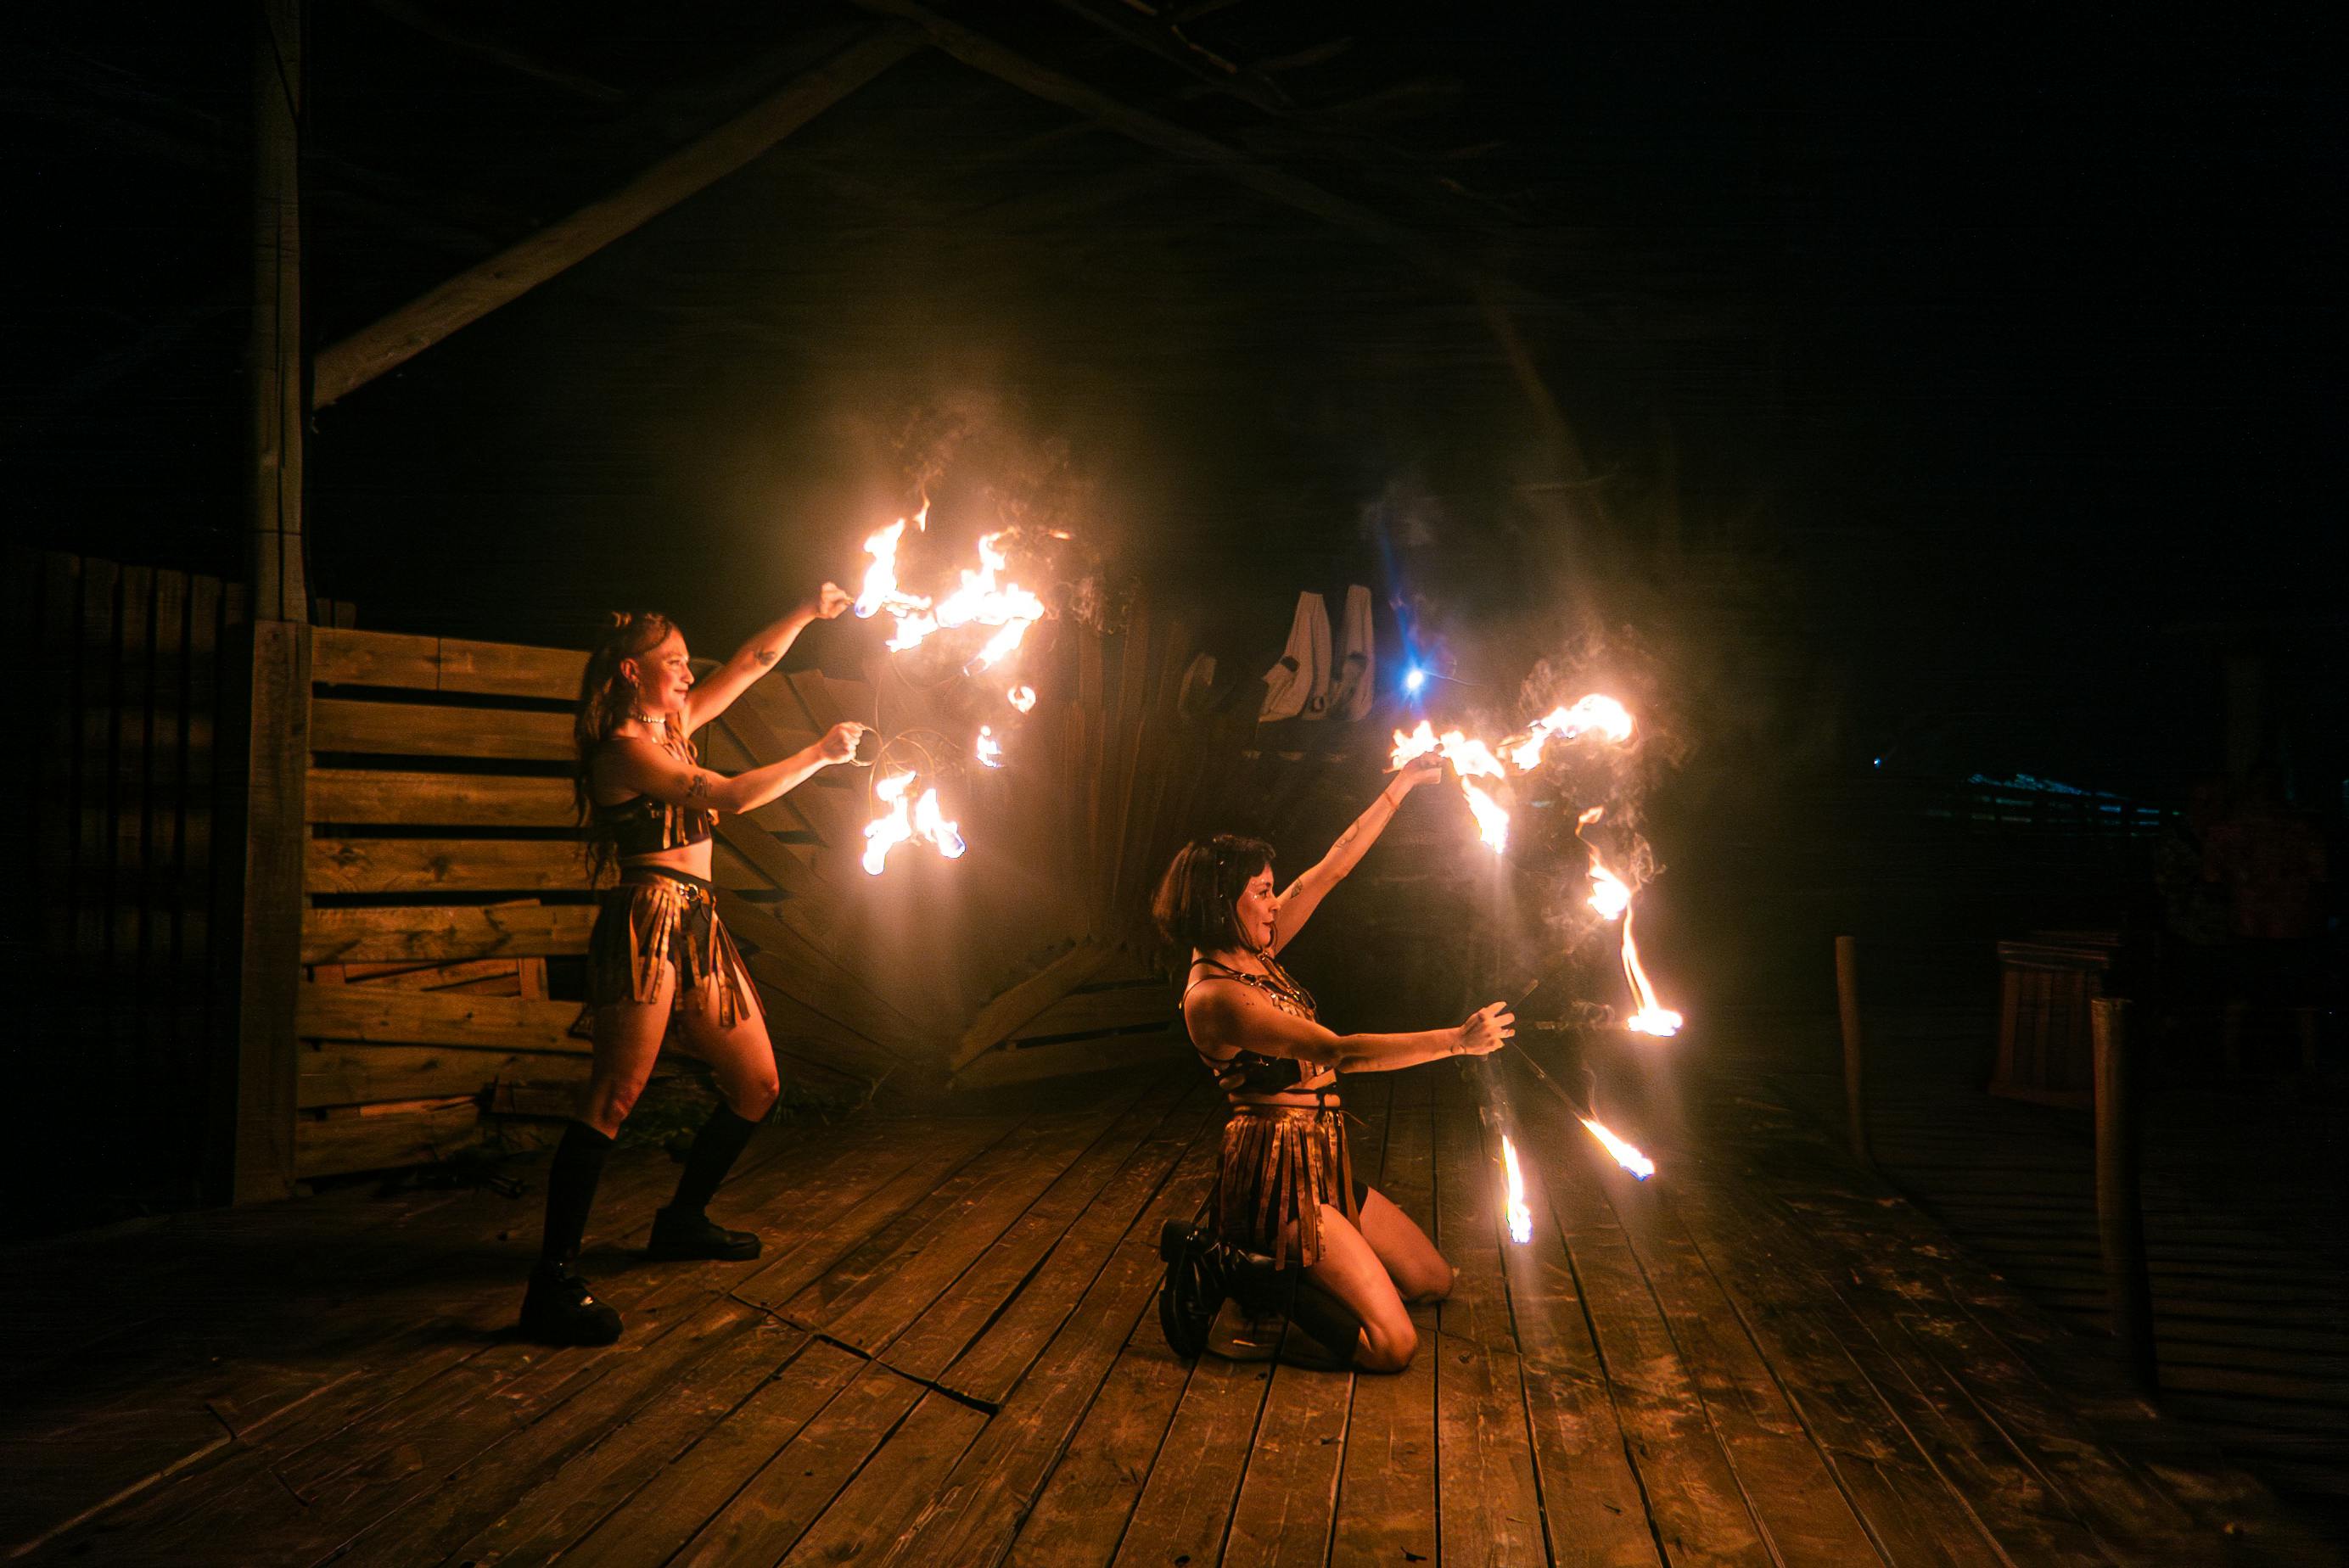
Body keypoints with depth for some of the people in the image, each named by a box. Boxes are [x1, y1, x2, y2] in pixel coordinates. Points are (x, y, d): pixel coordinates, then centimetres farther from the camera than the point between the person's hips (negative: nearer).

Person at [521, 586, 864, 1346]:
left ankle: (683, 1219, 29)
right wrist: (820, 754, -6)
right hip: (648, 920, -10)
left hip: (698, 927, 10)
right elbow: (732, 796, -15)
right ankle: (553, 1283, -18)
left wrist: (809, 613, 15)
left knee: (757, 1087, 12)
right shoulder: (625, 748, -8)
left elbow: (751, 663, 24)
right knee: (615, 1096, -17)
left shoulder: (671, 727, 18)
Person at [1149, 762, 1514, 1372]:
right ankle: (1232, 1266, -3)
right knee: (1394, 1345, -14)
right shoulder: (1213, 996, -21)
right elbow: (1338, 1053, -29)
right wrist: (1456, 1040, -28)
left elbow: (1334, 865, 9)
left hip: (1321, 1162, 10)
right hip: (1278, 1172, -10)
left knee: (1435, 1281, 17)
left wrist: (1402, 784, 10)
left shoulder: (1253, 954, 5)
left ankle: (1261, 1255, 15)